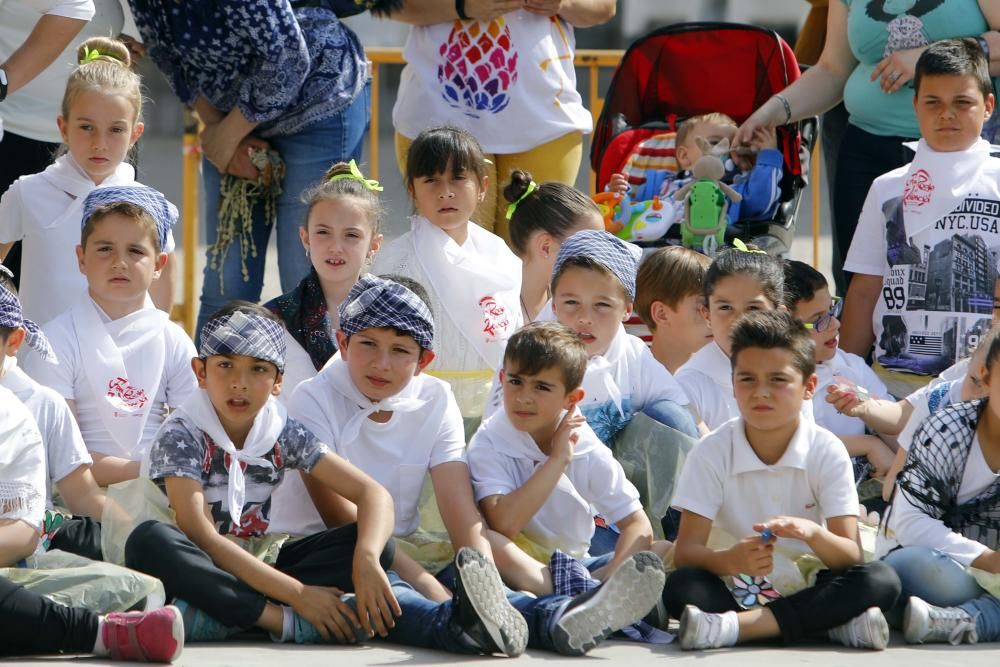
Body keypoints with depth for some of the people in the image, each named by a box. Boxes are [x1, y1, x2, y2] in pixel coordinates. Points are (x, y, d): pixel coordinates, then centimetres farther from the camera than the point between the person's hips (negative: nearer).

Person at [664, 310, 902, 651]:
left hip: (807, 592, 1)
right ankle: (835, 623, -34)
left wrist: (812, 534, -35)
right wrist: (731, 560, -36)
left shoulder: (828, 452, -4)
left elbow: (851, 557, -11)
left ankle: (734, 626, -34)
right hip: (736, 591, -1)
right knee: (680, 587, -32)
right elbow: (686, 552, -13)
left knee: (881, 580, -27)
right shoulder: (712, 452, -5)